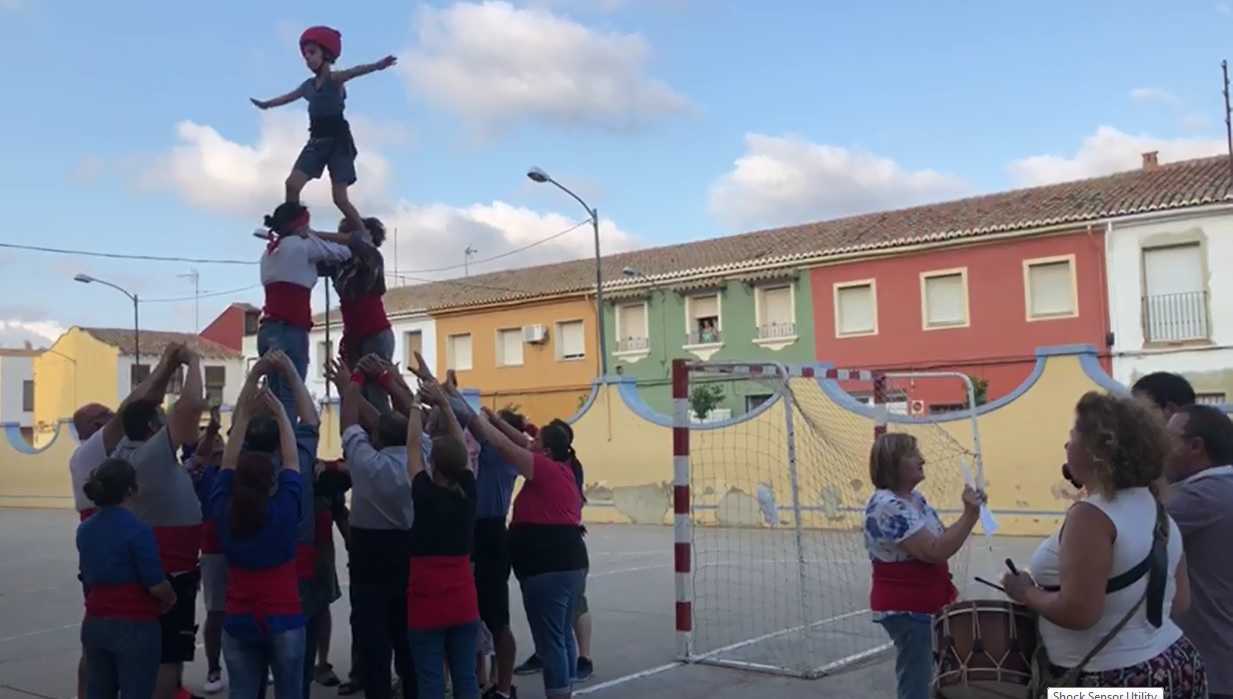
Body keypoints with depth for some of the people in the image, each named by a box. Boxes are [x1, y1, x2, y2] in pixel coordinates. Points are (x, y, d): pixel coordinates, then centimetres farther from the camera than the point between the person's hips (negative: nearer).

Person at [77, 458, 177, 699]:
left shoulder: (84, 529, 4)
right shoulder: (138, 530, -17)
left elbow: (88, 579, 12)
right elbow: (156, 586, -16)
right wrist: (171, 600, 3)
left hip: (94, 624, 7)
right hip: (135, 626, -7)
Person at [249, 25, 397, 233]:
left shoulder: (335, 79, -6)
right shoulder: (309, 85, 16)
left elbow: (354, 71, -29)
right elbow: (288, 97, 36)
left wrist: (377, 66, -49)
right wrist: (266, 104, 54)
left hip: (337, 140, -7)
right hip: (317, 140, 7)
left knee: (340, 198, -9)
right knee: (292, 183, -7)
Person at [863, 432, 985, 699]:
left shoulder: (915, 497, 6)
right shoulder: (887, 506, -24)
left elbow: (942, 538, 14)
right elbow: (936, 551, -27)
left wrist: (970, 512, 0)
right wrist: (970, 515, -23)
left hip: (925, 605, 9)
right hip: (906, 610, -9)